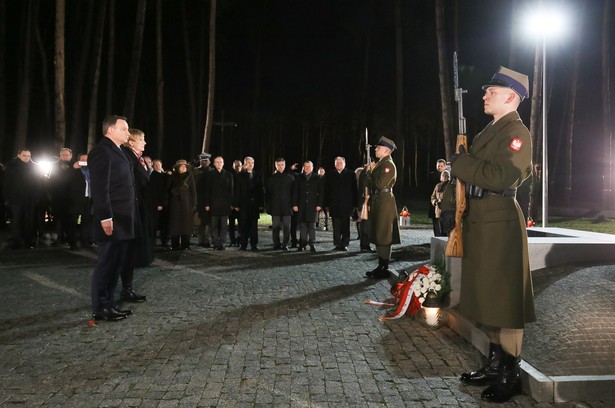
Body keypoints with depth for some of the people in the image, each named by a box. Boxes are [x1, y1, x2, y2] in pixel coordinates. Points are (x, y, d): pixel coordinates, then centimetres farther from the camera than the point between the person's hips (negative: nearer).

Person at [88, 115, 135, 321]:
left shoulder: (117, 152, 19)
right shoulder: (101, 151, -11)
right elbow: (99, 187, -18)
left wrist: (129, 218, 16)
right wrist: (105, 217, -23)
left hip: (123, 220, 10)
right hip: (112, 220, -10)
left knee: (116, 264, 14)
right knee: (106, 264, -1)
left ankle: (109, 304, 23)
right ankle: (100, 309, 9)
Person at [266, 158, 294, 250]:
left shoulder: (290, 177, 8)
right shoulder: (272, 178, 8)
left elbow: (293, 191, 7)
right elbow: (268, 192, 7)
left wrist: (293, 204, -1)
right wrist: (268, 205, 0)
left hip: (287, 206, 0)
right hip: (275, 206, 1)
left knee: (286, 227, -1)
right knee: (275, 226, 3)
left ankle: (285, 244, 5)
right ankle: (276, 244, 10)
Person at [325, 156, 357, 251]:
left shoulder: (350, 174, 4)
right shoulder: (330, 176, 9)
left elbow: (354, 190, 1)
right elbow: (326, 191, 7)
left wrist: (354, 204, -4)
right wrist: (327, 204, 1)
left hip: (346, 205, -1)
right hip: (334, 206, 1)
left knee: (345, 226, 3)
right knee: (336, 227, 2)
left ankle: (344, 244, 8)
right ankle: (337, 244, 9)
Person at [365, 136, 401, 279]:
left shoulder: (388, 165, -12)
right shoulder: (380, 163, 18)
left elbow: (380, 184, -21)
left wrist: (372, 171, -10)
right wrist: (370, 171, 6)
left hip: (384, 203, -10)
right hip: (377, 202, 10)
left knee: (383, 236, -6)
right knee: (378, 235, 12)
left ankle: (384, 269, 1)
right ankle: (381, 266, 20)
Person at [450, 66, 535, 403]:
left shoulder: (517, 132, -9)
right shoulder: (489, 130, 19)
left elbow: (499, 176, -22)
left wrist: (460, 163, -12)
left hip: (500, 222, -9)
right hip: (478, 220, 9)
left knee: (504, 298, 0)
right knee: (486, 296, 15)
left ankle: (509, 375, 13)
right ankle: (494, 364, 28)